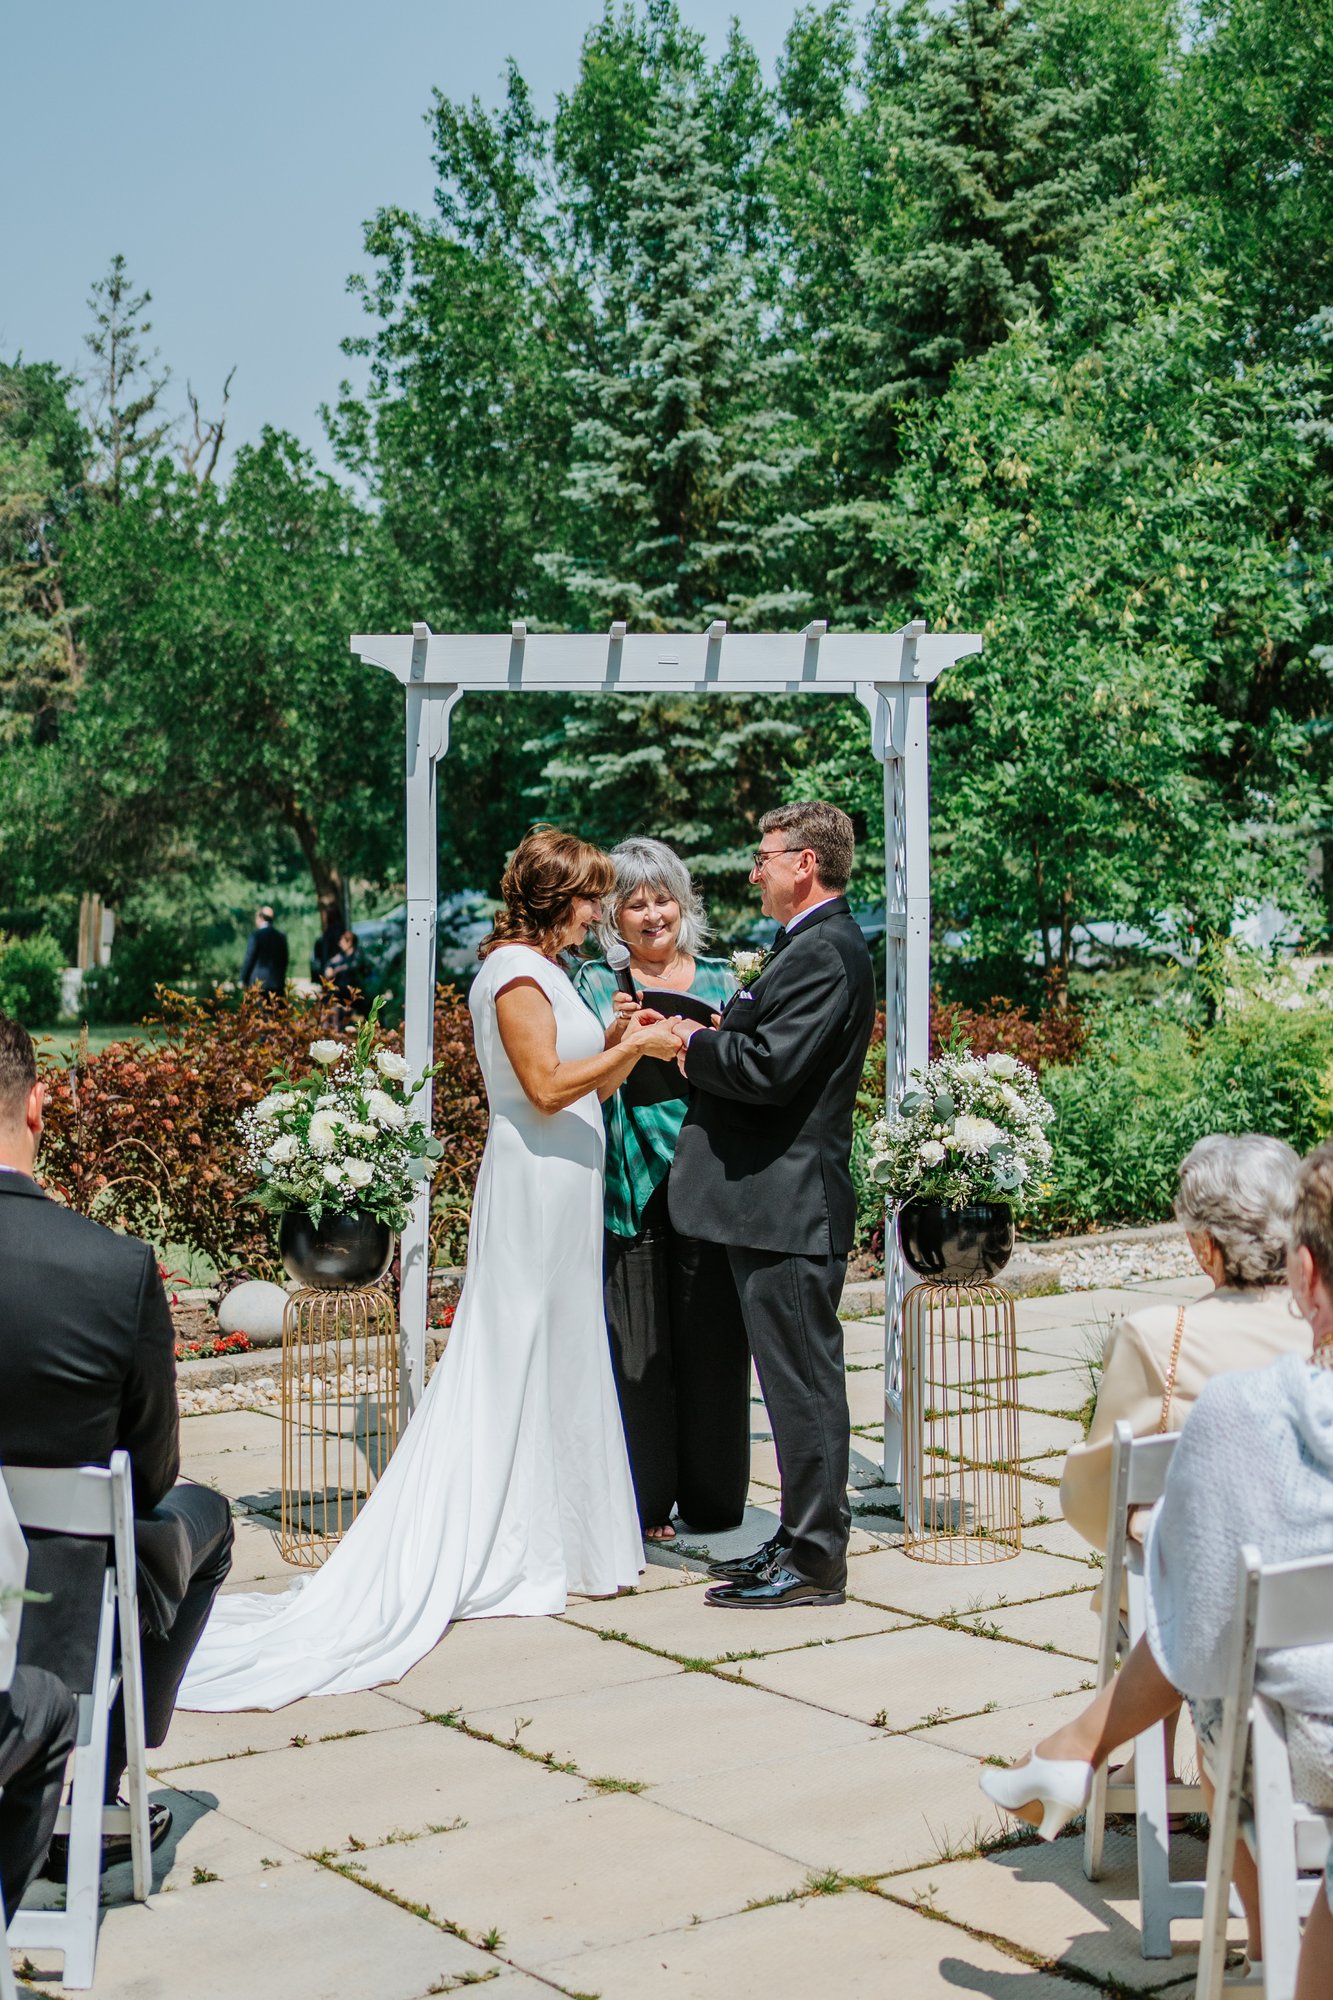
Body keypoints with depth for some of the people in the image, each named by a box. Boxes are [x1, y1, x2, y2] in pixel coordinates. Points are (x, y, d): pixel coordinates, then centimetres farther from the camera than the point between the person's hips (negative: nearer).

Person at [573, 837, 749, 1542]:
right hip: (630, 1185, -1)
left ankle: (712, 1496, 16)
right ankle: (645, 1502, 9)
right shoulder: (597, 986, 7)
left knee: (711, 1343, 5)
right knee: (636, 1347, 0)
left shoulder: (720, 982, 12)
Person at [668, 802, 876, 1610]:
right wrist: (713, 1041, 6)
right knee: (797, 1379, 15)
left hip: (790, 1205, -11)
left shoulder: (823, 952, -15)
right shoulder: (823, 944, 18)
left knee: (803, 1379, -4)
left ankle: (814, 1560, 3)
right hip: (781, 1202, 11)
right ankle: (801, 1541, 23)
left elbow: (769, 1067, -23)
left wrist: (696, 1043, -7)